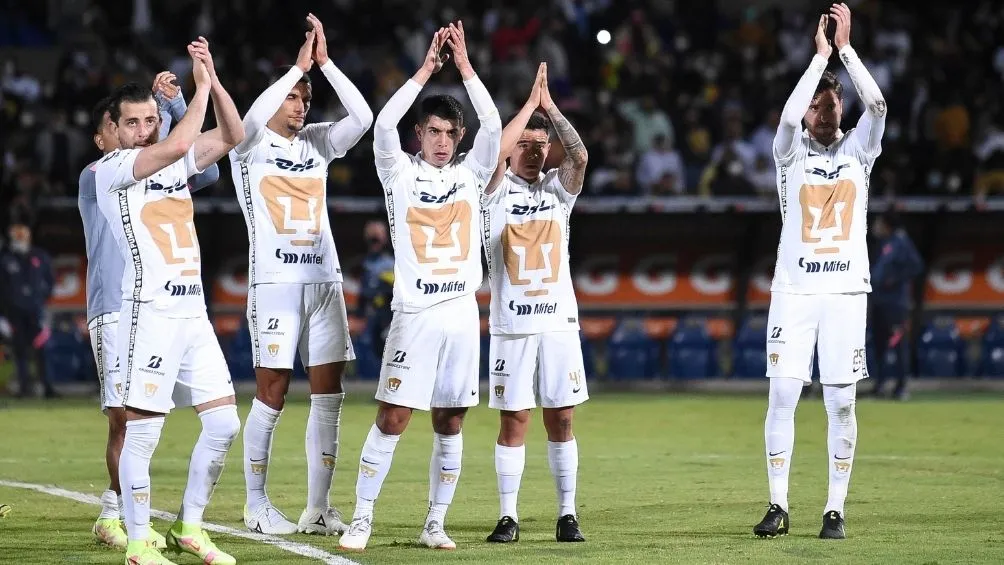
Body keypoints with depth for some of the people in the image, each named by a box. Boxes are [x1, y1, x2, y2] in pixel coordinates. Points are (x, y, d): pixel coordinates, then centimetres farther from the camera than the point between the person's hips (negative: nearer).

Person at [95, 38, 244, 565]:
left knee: (224, 422, 5)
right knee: (142, 430, -6)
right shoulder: (111, 169, -6)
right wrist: (200, 87, -10)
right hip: (150, 309, -7)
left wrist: (213, 81, 4)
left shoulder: (176, 163, 16)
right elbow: (177, 144, -20)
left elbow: (232, 136, 16)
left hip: (193, 309, 7)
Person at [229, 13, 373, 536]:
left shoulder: (318, 142, 13)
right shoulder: (249, 146, 0)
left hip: (324, 281, 5)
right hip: (274, 282, -5)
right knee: (271, 395, -4)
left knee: (328, 394, 2)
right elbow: (252, 119, -23)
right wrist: (299, 66, -18)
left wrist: (324, 62, -7)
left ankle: (318, 508, 7)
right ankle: (256, 504, 7)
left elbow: (363, 117, -1)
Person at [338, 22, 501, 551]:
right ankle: (361, 519, -1)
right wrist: (426, 69, -11)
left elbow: (493, 126, -3)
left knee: (450, 424, 6)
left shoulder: (470, 173, 10)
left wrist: (464, 65, -6)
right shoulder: (400, 172, 3)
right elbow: (383, 124, -12)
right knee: (391, 419, -6)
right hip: (414, 312, -3)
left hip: (462, 312, 3)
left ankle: (435, 523, 14)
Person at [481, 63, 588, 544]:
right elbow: (495, 152, -17)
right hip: (511, 324, -2)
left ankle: (568, 514, 7)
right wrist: (530, 102, -11)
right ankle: (508, 516, 4)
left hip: (559, 321, 2)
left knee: (560, 420, 2)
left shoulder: (558, 189, 10)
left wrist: (550, 107, -9)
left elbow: (579, 156, -9)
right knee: (513, 421, -1)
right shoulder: (497, 190, 2)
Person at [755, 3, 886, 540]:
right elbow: (788, 116, -16)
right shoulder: (791, 152, 5)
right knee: (783, 394, -6)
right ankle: (778, 506, 1)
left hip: (847, 291, 1)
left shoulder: (858, 150, 8)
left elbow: (877, 106, -9)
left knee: (841, 402, -1)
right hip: (794, 290, -1)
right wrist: (820, 56, -12)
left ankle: (835, 509, 5)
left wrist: (846, 48, -10)